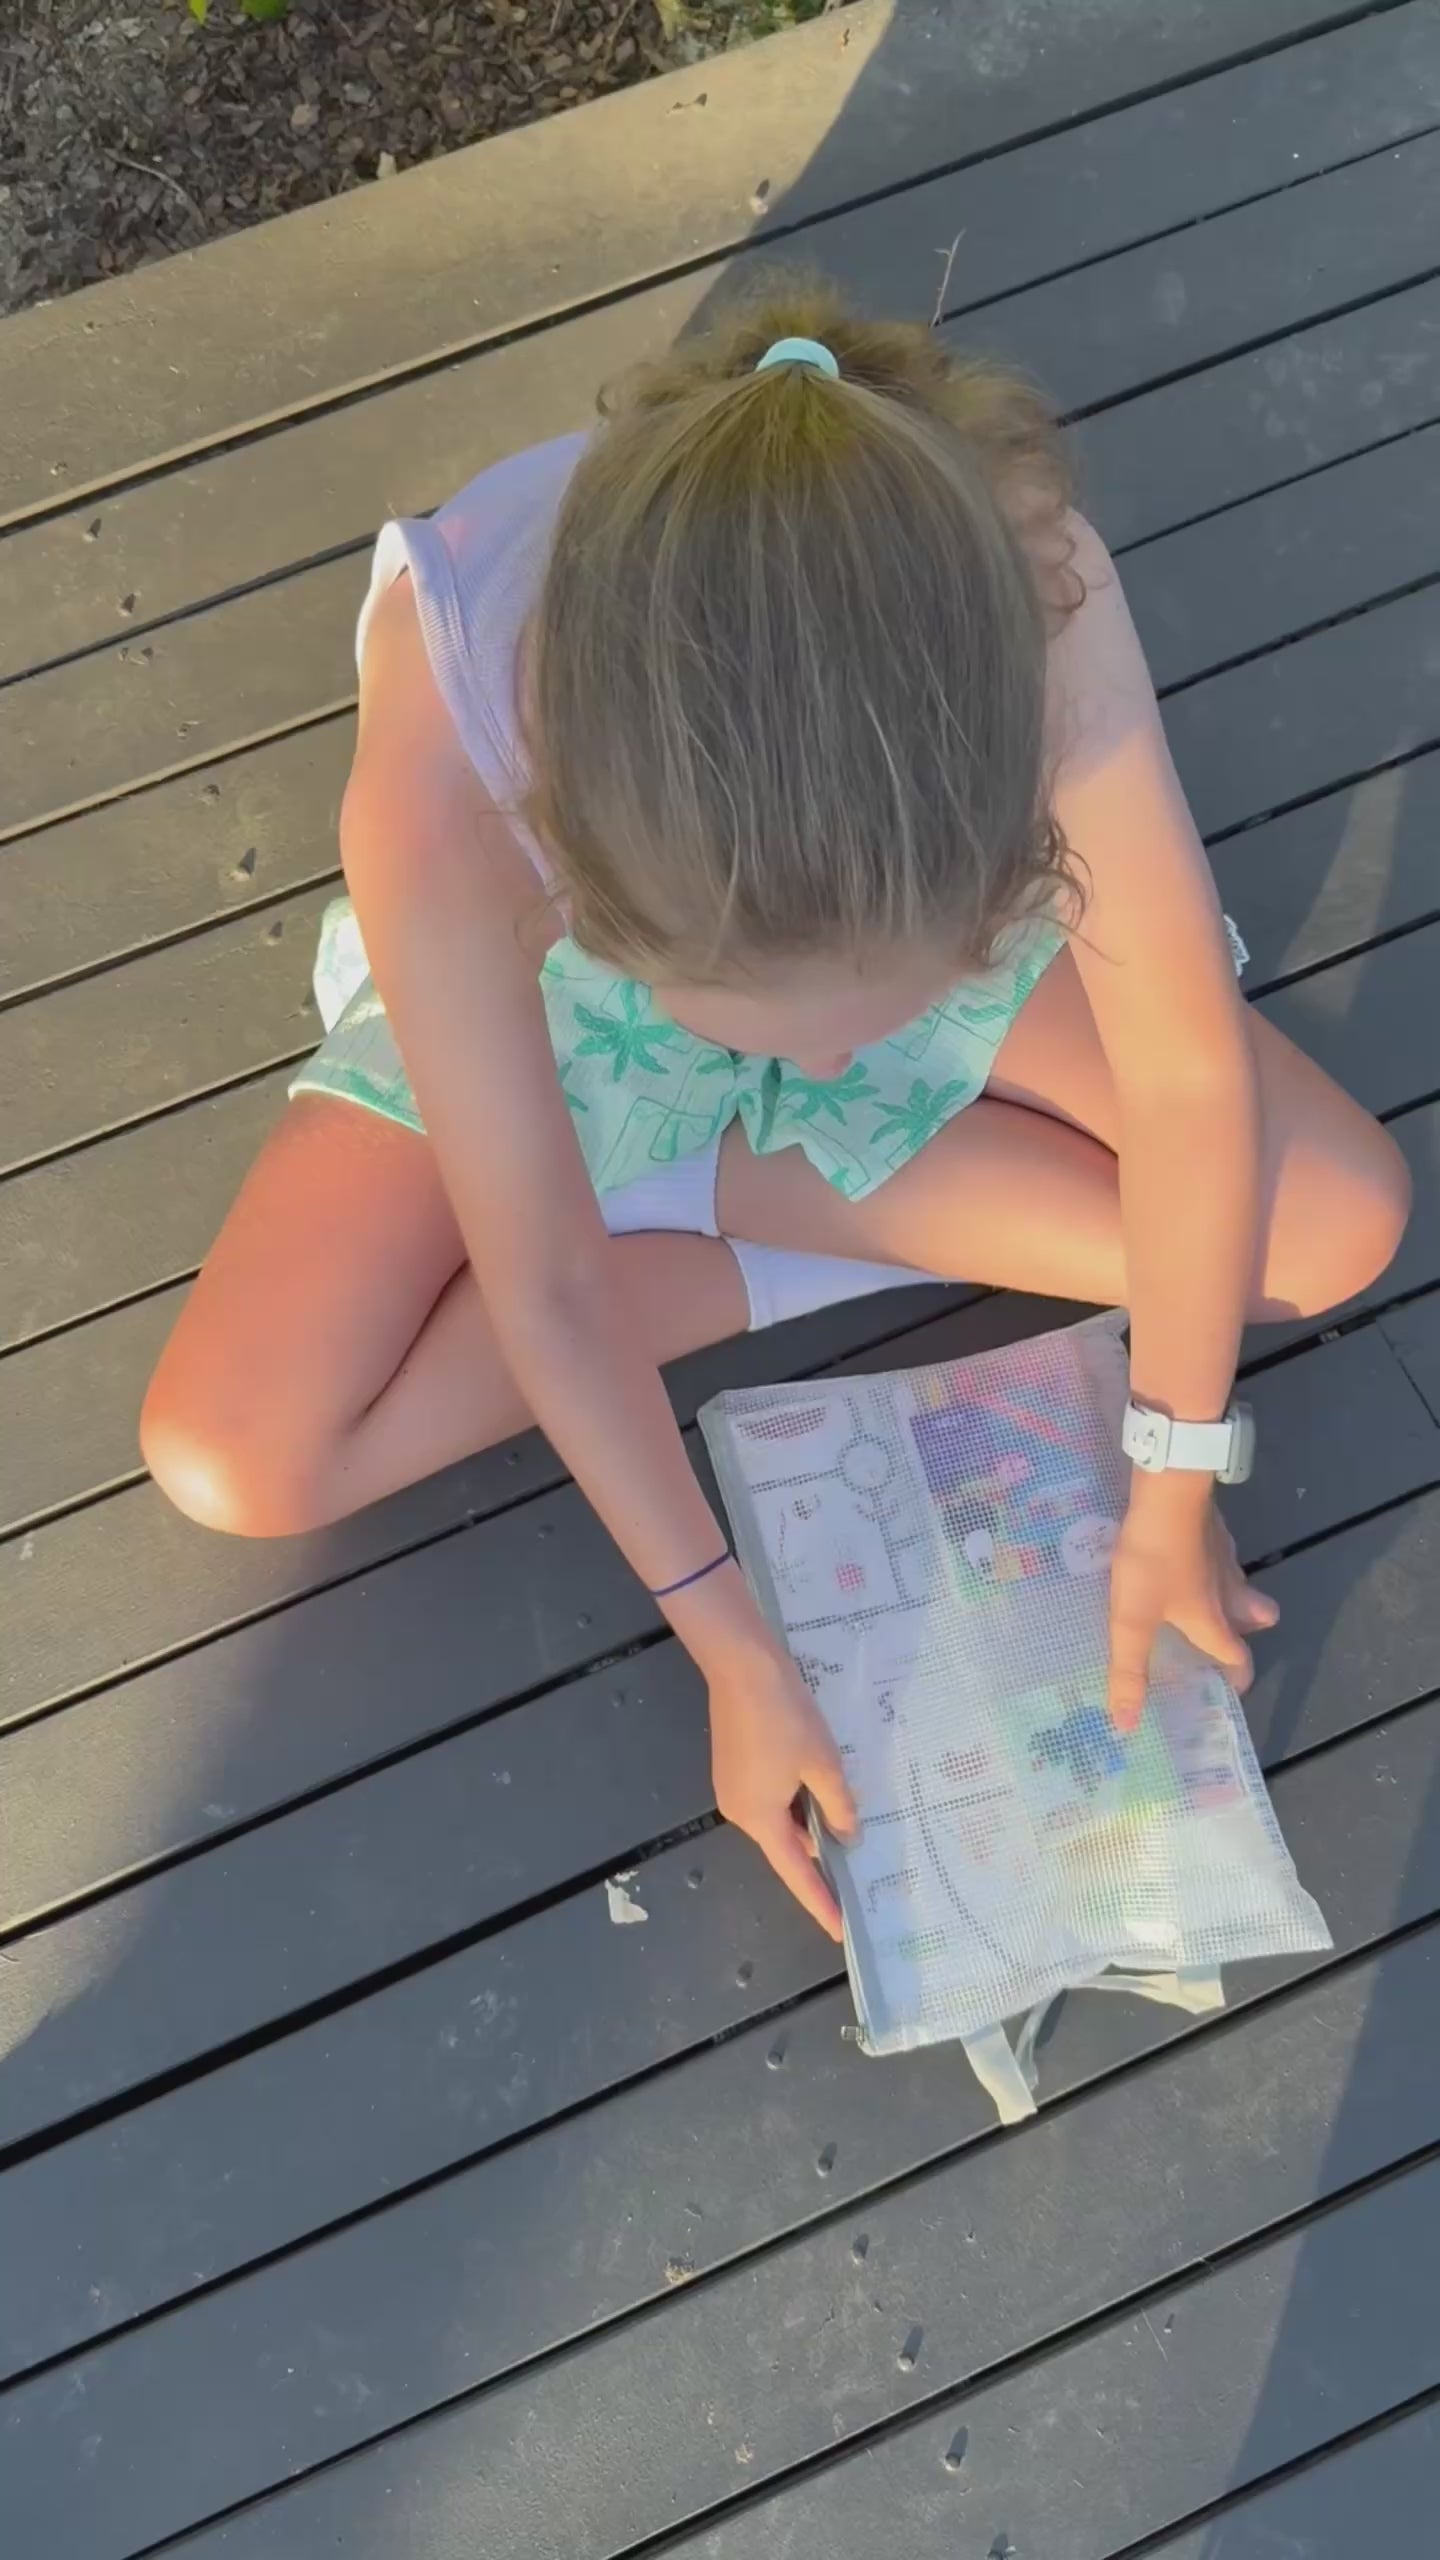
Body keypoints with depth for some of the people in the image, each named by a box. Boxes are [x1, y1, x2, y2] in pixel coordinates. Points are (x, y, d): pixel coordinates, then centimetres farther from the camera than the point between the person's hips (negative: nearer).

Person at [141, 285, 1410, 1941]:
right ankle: (781, 1257, -3)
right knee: (232, 1466, -17)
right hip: (555, 1003, -1)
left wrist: (1170, 1489, -20)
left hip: (926, 910, 2)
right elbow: (544, 1288, -27)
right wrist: (733, 1647, -21)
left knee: (1339, 1219, -11)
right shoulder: (435, 798, -40)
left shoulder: (1025, 584, -39)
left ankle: (678, 1185, -4)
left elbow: (1191, 1075, -26)